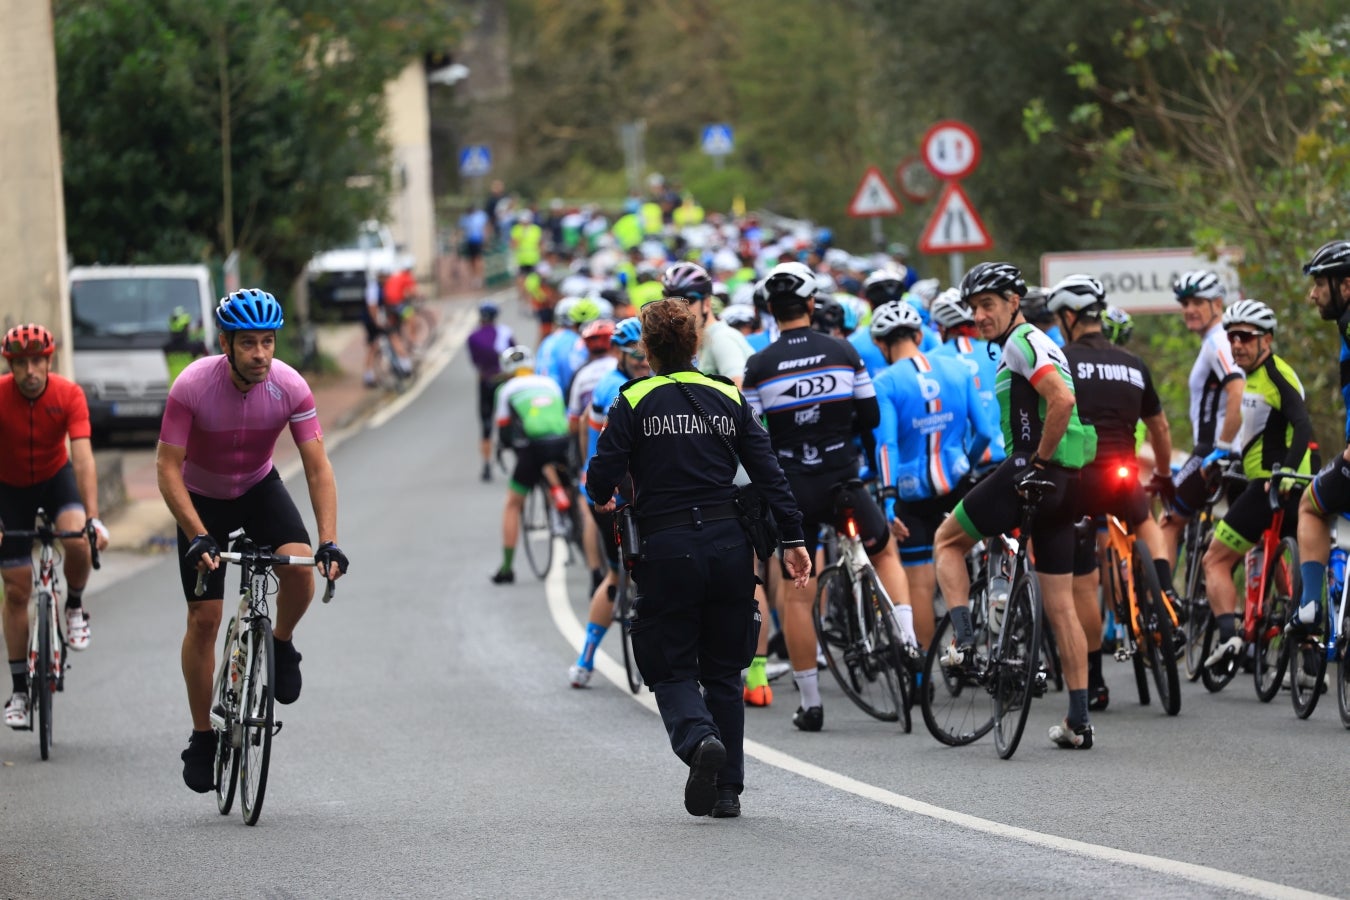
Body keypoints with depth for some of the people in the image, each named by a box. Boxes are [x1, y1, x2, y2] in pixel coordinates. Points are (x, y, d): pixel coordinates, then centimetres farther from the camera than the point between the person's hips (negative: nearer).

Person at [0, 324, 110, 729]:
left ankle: (74, 608, 1)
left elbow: (83, 458, -31)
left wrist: (93, 518, -42)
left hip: (56, 478, 0)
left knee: (77, 540, -31)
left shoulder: (69, 395, -24)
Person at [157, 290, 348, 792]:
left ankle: (281, 642, 4)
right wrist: (199, 537, -37)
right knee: (203, 619, -5)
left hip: (259, 489, 1)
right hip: (202, 499, -1)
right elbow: (167, 468, -26)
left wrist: (329, 543, -32)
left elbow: (318, 468, -21)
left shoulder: (290, 387, -23)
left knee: (300, 569, -28)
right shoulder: (193, 387, -29)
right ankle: (202, 737, 10)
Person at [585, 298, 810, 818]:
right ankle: (728, 789, 12)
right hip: (729, 544, 3)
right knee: (723, 672, 14)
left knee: (672, 671, 5)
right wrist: (792, 538, 4)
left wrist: (602, 499, 18)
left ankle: (699, 739, -25)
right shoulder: (728, 398, 8)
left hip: (666, 551, -3)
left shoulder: (634, 403, -2)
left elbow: (602, 478, -5)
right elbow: (768, 472, 3)